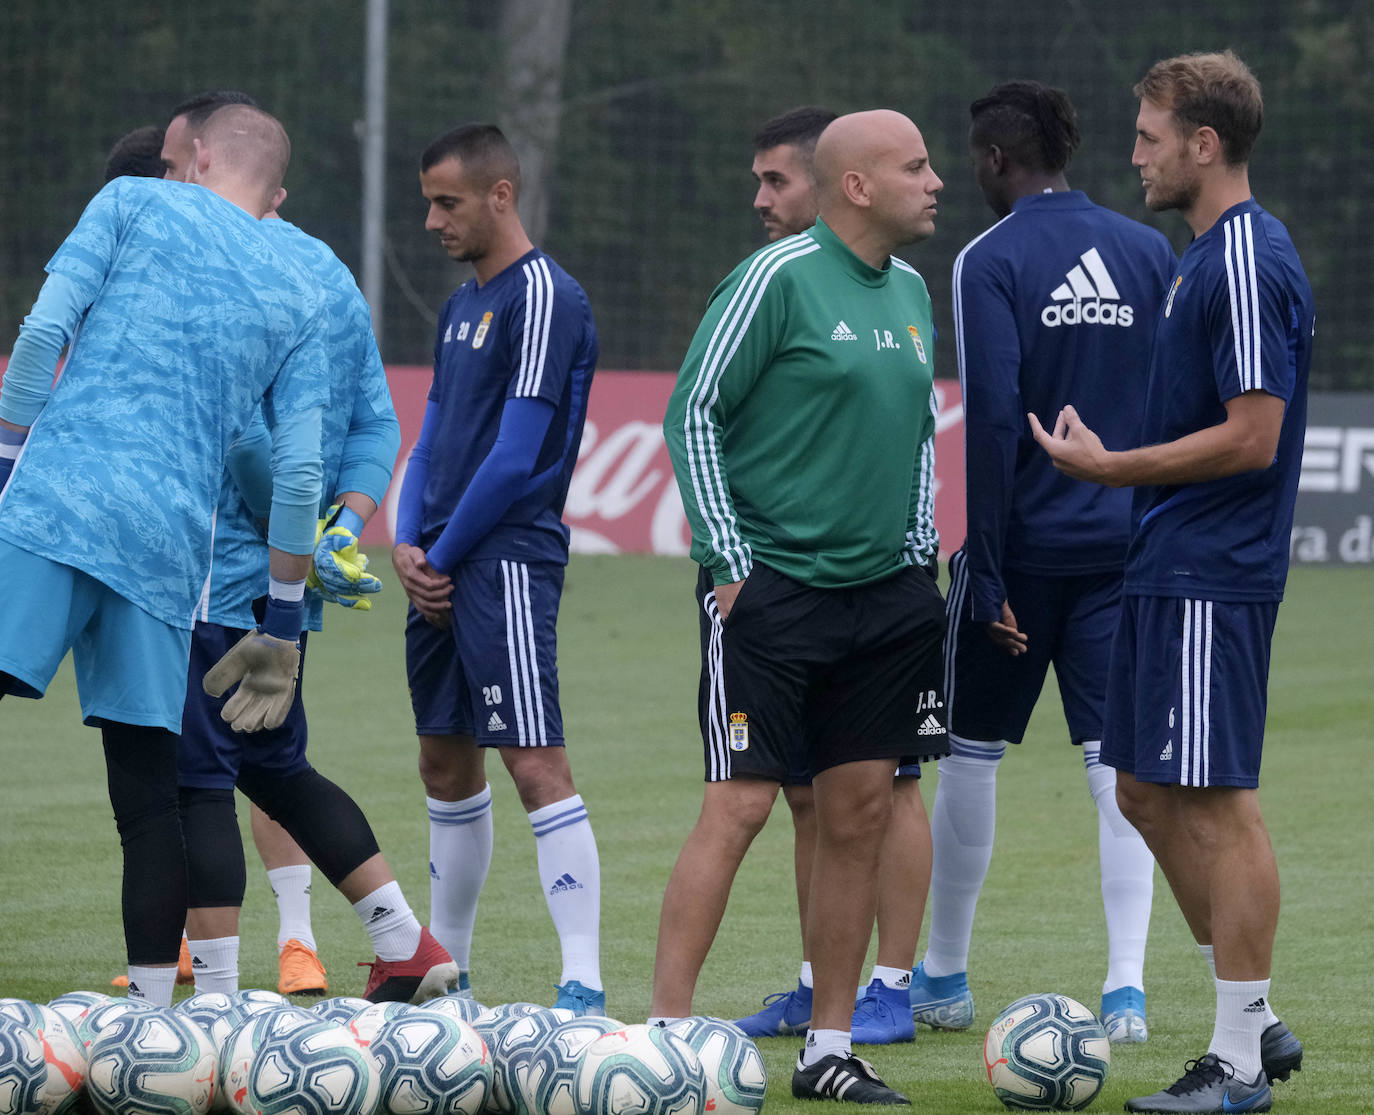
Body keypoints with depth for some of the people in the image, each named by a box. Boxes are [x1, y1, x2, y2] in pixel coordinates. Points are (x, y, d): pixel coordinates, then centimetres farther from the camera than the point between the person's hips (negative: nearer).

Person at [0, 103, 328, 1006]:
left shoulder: (135, 203, 11)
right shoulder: (298, 298, 18)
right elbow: (298, 473, 11)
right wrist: (282, 626, 17)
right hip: (170, 543, 3)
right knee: (148, 791, 6)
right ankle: (153, 1007, 2)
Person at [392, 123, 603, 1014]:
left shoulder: (544, 298, -11)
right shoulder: (463, 305, 18)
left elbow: (516, 457, -15)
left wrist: (443, 557, -9)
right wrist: (407, 545, 3)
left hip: (507, 561, -9)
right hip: (442, 568, 9)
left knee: (536, 764, -15)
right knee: (446, 765, 15)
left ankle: (585, 984, -19)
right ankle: (446, 967, 26)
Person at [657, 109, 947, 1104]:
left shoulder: (912, 294, 13)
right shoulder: (779, 279, -10)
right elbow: (692, 413, -9)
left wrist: (918, 555, 15)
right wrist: (732, 559, -12)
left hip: (883, 594, 7)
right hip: (775, 589, -7)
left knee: (862, 813, 5)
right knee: (739, 807, -10)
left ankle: (831, 1048, 12)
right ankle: (666, 1032, -5)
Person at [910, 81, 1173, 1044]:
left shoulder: (992, 262, -8)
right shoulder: (1150, 253, 6)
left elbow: (993, 420, -14)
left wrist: (986, 573, -13)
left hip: (1027, 543, -4)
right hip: (1128, 547, 4)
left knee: (971, 753, 10)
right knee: (1120, 761, 3)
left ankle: (944, 976, 20)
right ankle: (1126, 986, -8)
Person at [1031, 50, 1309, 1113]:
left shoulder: (1250, 264, -16)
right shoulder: (1206, 254, 15)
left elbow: (1252, 437, -21)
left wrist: (1106, 467, -15)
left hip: (1212, 578, -10)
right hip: (1167, 569, 10)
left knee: (1215, 802, -6)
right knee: (1148, 793, 13)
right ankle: (1255, 1021, 20)